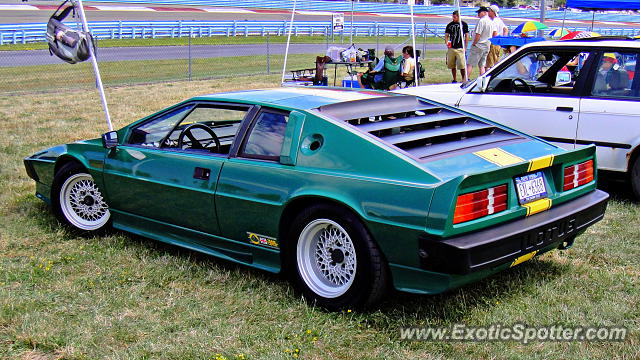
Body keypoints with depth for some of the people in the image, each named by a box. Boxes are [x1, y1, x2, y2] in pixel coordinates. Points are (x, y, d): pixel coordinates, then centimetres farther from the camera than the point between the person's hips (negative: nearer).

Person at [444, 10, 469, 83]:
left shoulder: (464, 24, 3)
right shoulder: (449, 25, 9)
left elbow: (466, 36, 6)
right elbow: (446, 35, 13)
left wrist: (465, 47, -1)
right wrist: (447, 43, -7)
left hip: (460, 48, -3)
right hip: (451, 48, 3)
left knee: (462, 65, -9)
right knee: (452, 65, 7)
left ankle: (463, 79, -1)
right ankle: (454, 79, 17)